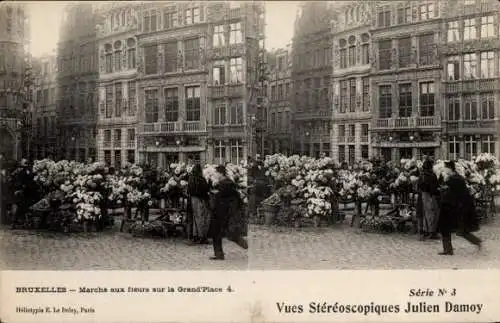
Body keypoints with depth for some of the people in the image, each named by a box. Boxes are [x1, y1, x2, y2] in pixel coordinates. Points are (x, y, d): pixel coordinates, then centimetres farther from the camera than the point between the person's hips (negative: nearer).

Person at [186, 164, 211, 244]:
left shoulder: (190, 179, 2)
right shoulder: (201, 179, -18)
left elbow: (188, 190, 8)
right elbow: (207, 189, -15)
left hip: (192, 200, 7)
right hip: (201, 200, -7)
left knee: (194, 217, 15)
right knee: (201, 218, 0)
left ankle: (194, 236, 18)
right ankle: (201, 237, 1)